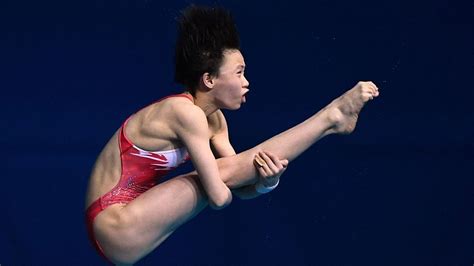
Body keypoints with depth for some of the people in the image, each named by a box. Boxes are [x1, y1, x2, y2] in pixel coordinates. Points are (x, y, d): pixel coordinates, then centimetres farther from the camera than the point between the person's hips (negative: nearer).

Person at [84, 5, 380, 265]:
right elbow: (219, 196, -25)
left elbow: (240, 188, 4)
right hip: (115, 228, -9)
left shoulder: (214, 119, 6)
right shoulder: (186, 113, -23)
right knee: (226, 171, -16)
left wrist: (266, 182, -18)